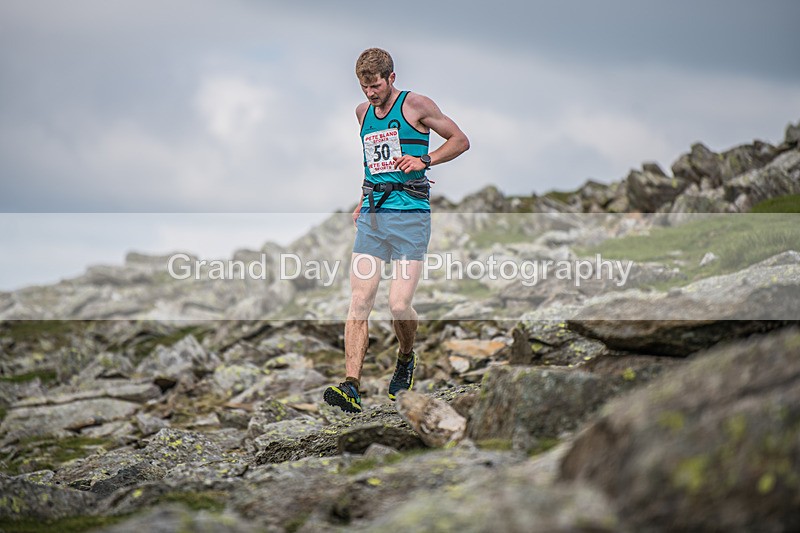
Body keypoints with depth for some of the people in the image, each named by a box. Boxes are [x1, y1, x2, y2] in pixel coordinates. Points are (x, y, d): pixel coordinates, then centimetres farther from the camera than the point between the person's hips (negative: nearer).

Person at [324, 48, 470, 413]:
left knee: (399, 305, -12)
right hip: (372, 217, 5)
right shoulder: (363, 112, 17)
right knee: (359, 301, -9)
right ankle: (351, 386, -12)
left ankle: (406, 359, 20)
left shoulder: (415, 105, 0)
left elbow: (460, 140, 5)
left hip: (410, 216, -5)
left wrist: (424, 160, -9)